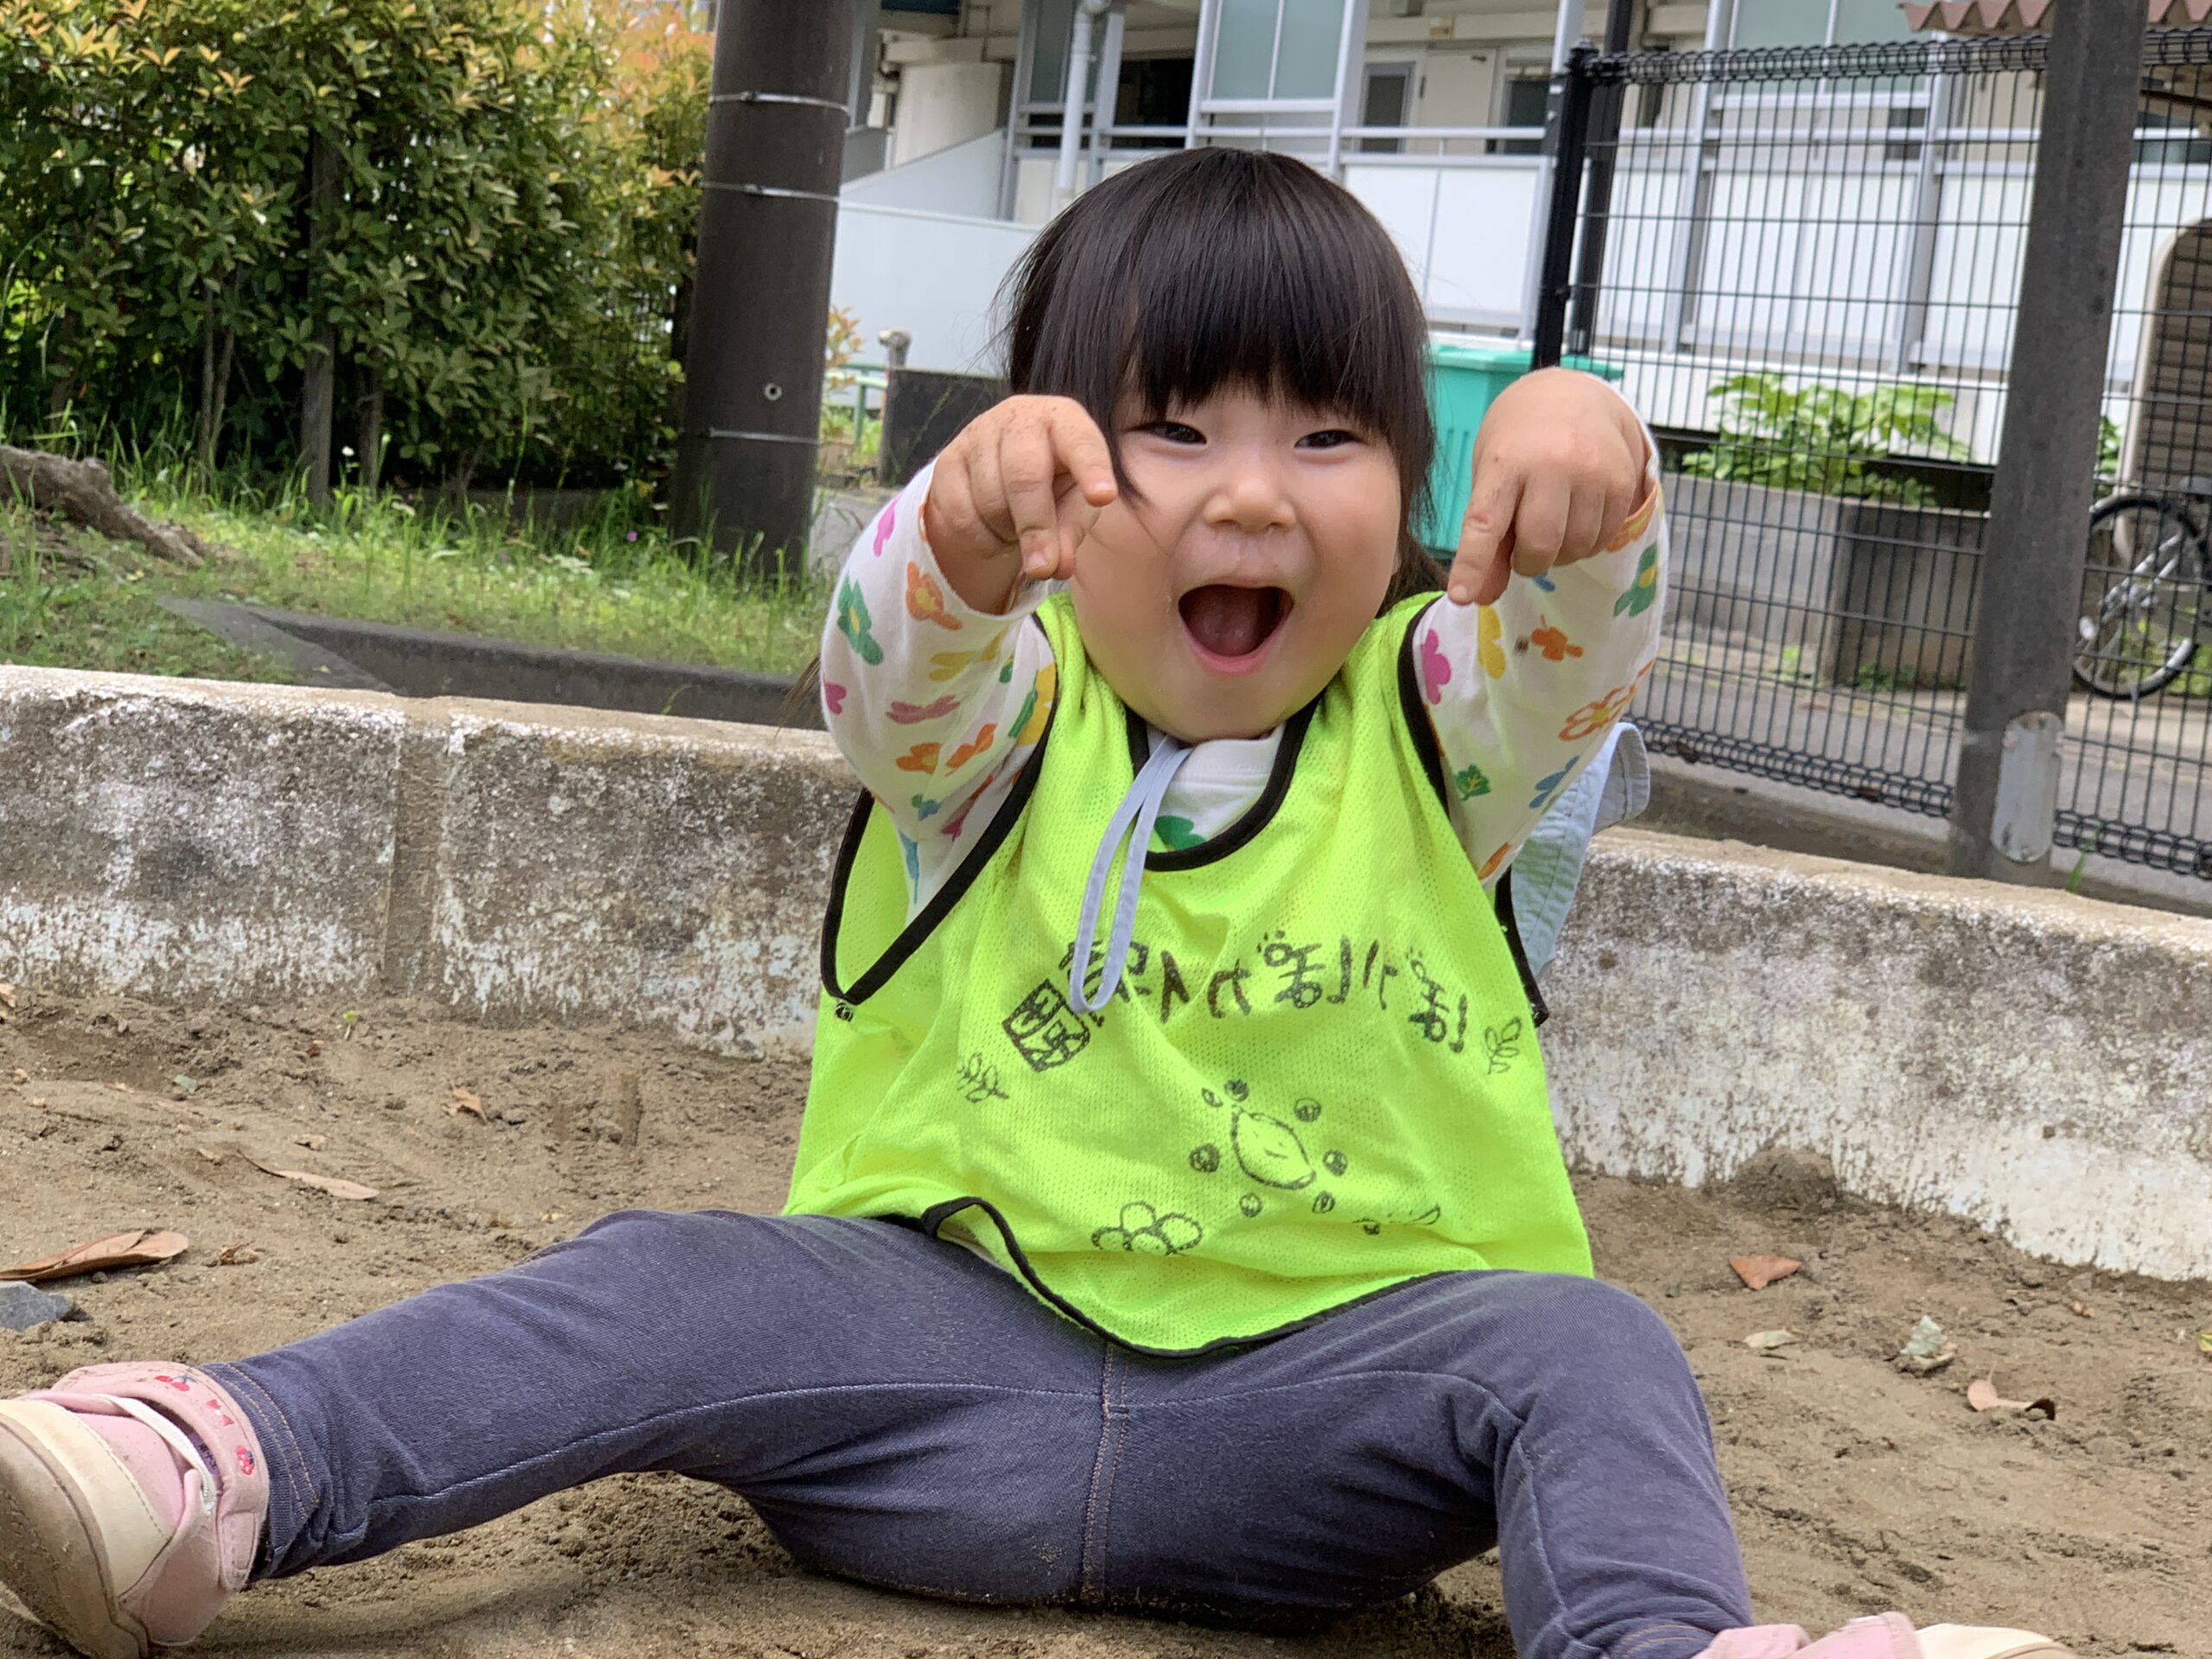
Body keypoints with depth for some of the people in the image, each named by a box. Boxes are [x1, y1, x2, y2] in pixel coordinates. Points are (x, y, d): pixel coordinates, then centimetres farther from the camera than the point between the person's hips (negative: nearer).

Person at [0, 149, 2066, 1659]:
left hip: (1310, 1398, 1)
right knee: (675, 1288, -22)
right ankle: (224, 1472, -34)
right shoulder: (996, 726, 5)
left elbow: (1566, 651, -13)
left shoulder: (1425, 734, 8)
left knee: (1579, 1350, -24)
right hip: (950, 1355, 0)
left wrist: (1580, 491, -37)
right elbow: (895, 674, -18)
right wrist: (965, 532, -42)